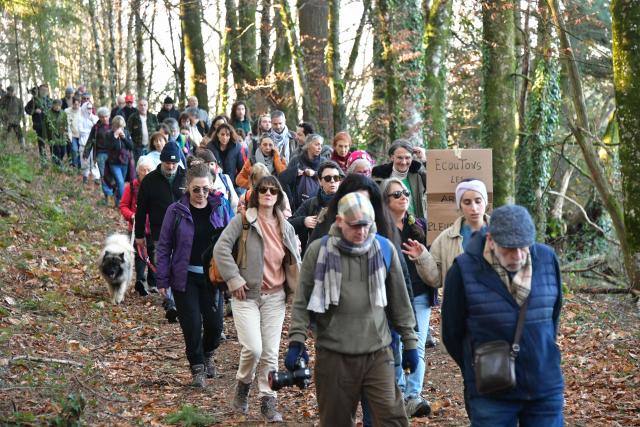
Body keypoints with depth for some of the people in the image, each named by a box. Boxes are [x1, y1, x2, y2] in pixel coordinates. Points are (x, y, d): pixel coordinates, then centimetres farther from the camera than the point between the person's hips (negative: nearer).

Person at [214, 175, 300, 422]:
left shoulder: (286, 228, 10)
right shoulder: (244, 220, -5)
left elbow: (294, 263, 18)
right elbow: (221, 248, -12)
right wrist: (234, 279, -15)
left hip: (275, 297, 4)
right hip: (247, 295, -4)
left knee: (271, 353, 4)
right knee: (253, 348, -15)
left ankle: (268, 401, 16)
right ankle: (243, 386, 14)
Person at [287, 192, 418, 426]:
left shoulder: (385, 248, 4)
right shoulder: (318, 250, -1)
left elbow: (399, 300, 11)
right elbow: (302, 301, 3)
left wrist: (409, 342, 12)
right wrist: (296, 341, -7)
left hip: (378, 354, 1)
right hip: (333, 355, -1)